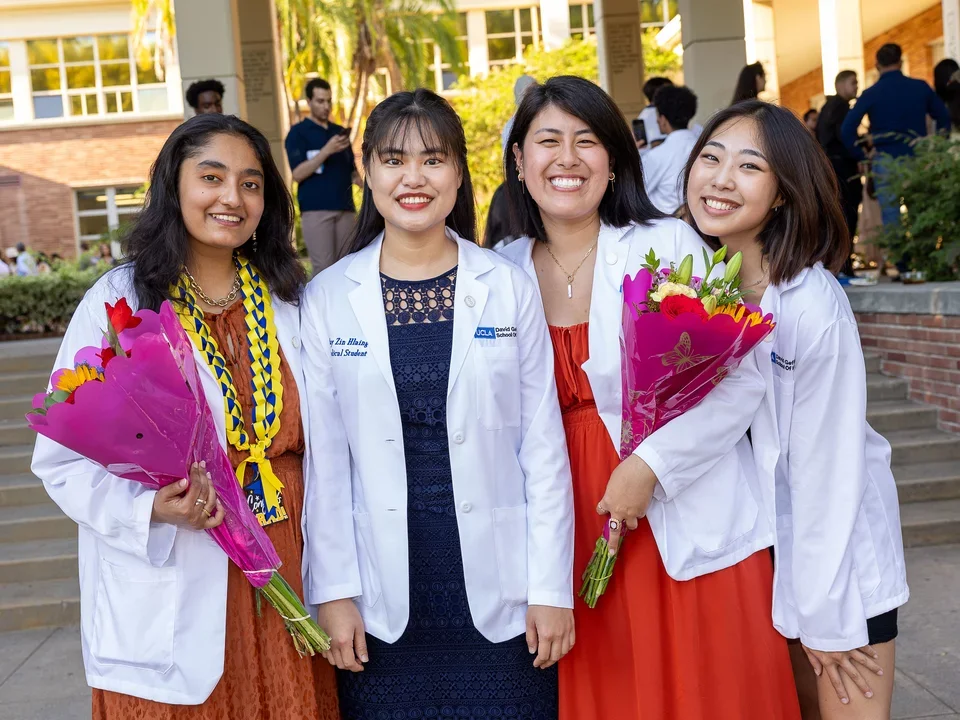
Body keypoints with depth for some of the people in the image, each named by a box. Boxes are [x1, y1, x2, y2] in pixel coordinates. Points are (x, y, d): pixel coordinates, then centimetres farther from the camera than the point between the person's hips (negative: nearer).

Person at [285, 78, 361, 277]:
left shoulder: (339, 131, 18)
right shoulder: (298, 133, 2)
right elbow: (298, 174, -9)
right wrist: (327, 150, -18)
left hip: (345, 209, 5)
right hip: (316, 210, -5)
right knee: (324, 268, -11)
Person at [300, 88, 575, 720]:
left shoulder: (509, 288, -1)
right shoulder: (328, 299, -1)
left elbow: (543, 444, -1)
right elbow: (324, 456, 0)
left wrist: (553, 587, -2)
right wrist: (333, 591, -2)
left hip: (498, 588, 0)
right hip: (384, 594, 0)